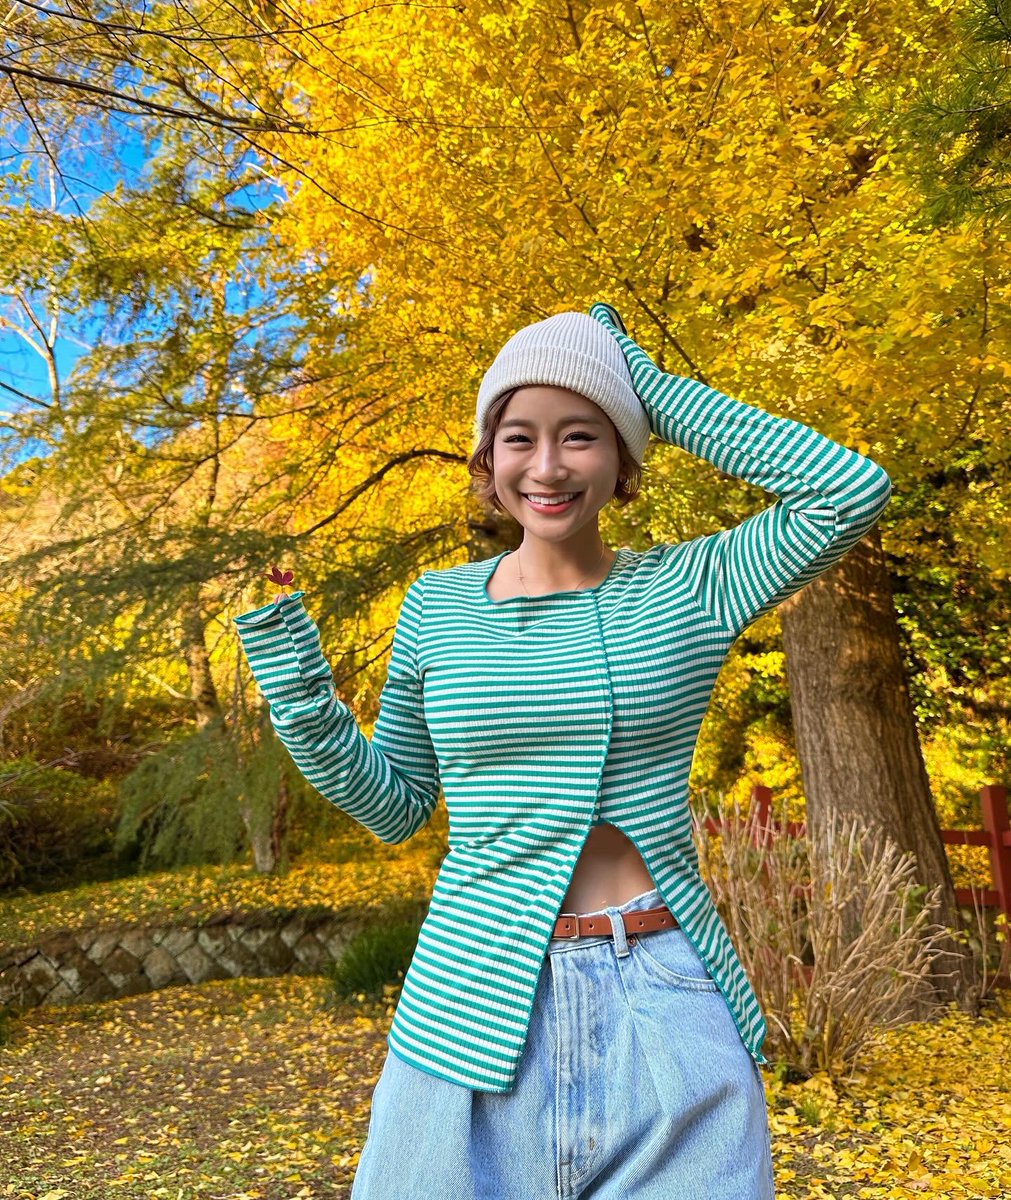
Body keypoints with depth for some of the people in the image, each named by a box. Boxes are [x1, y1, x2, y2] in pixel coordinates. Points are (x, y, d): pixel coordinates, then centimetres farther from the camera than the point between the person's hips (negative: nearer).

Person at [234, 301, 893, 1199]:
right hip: (475, 1007, 1)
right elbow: (395, 805, 9)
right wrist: (297, 687, -5)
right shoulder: (437, 606, 1)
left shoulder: (686, 588, -2)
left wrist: (659, 390, -9)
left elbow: (852, 490, -14)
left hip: (668, 1013, 0)